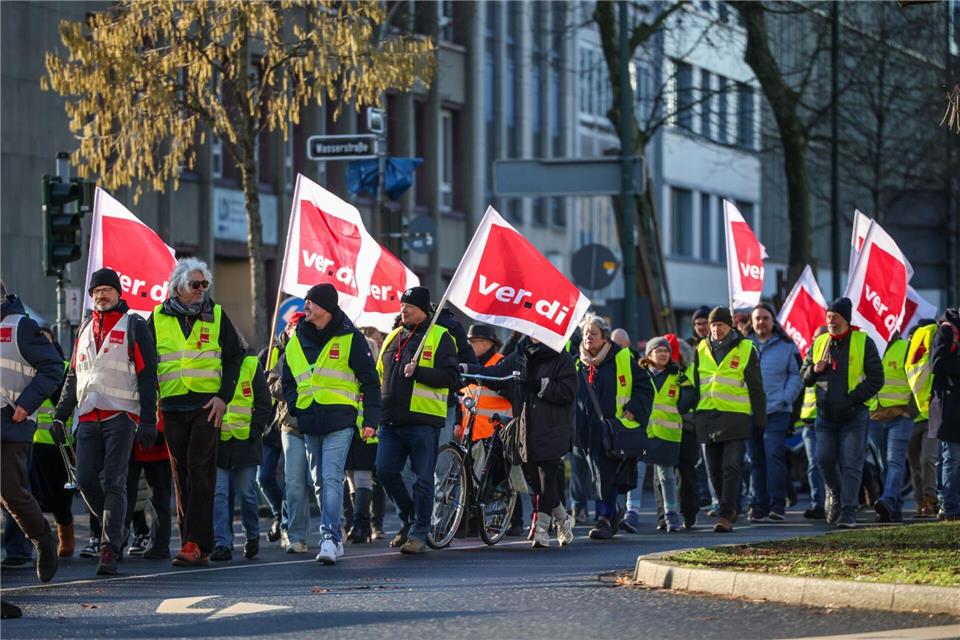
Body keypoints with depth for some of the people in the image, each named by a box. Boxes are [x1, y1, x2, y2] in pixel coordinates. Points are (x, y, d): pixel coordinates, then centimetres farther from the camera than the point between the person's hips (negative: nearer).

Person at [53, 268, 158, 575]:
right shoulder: (85, 329, 18)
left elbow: (147, 375, -3)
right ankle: (118, 529, 20)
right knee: (86, 479, -1)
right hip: (89, 418, 5)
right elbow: (73, 375, 23)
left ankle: (110, 550, -11)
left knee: (113, 483, -10)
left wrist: (148, 421, -10)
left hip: (121, 416, -5)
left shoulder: (133, 326, 1)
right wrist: (60, 414, 13)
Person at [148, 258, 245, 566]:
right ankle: (196, 544, 9)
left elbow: (234, 356, 6)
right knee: (181, 474, 4)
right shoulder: (159, 318, 8)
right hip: (173, 406, 3)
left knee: (199, 470, -11)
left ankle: (195, 543, -15)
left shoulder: (216, 315, 5)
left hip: (207, 405, -3)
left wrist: (223, 397, -5)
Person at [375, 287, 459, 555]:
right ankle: (409, 518, 20)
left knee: (423, 479, -1)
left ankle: (418, 533, 7)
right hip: (391, 420, 6)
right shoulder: (393, 337, 18)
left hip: (423, 420, -6)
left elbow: (451, 377, -11)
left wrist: (418, 372, -21)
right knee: (385, 470, 0)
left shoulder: (440, 337, -2)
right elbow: (380, 375, 27)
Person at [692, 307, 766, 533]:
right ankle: (731, 508, 25)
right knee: (714, 470, 8)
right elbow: (696, 383, 18)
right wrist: (695, 416, 14)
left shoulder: (745, 349, 0)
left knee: (731, 467, -11)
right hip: (708, 417, 5)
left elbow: (756, 387, 3)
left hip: (735, 417, -5)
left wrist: (760, 419, 0)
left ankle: (726, 516, -14)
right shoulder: (702, 350, 11)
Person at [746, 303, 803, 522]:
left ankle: (778, 505, -13)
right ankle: (760, 505, 12)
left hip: (777, 411, -3)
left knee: (774, 455, -14)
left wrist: (785, 399, -7)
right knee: (756, 460, 7)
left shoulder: (786, 345, 5)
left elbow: (796, 375, 6)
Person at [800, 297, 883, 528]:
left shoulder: (863, 343, -3)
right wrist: (814, 370, -7)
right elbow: (804, 377, 17)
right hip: (826, 414, 4)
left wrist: (852, 399, -15)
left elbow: (876, 379, -6)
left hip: (854, 414, -4)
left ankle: (848, 512, -5)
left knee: (850, 465, -6)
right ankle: (835, 494, 26)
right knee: (824, 459, -1)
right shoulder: (819, 343, 10)